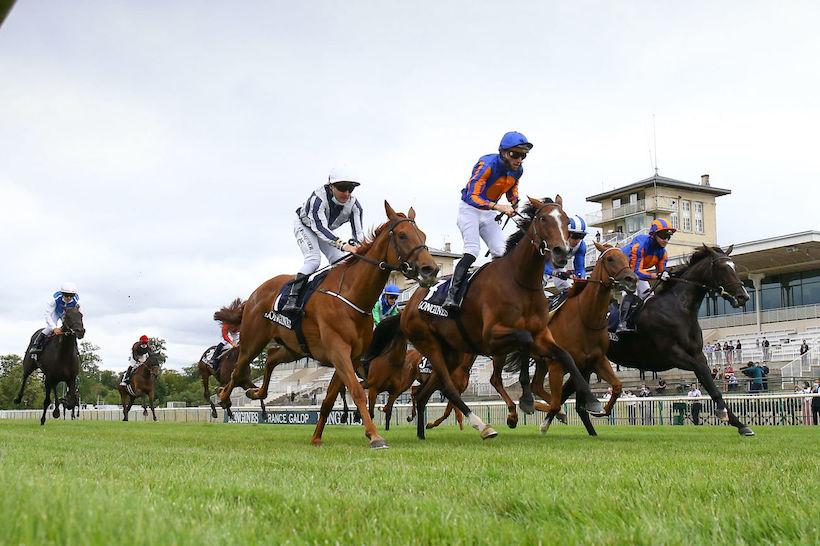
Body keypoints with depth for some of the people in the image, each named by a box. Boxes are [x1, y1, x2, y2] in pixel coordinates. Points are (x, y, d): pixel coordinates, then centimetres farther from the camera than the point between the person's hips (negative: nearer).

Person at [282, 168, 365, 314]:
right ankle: (292, 299, -29)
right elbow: (320, 228, -49)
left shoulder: (353, 205, -25)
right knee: (313, 259, -27)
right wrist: (343, 245, -62)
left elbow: (358, 232, -25)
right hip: (305, 226, -6)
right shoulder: (318, 198, -41)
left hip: (327, 231, 6)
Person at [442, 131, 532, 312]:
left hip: (489, 213, 7)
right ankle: (452, 295, -28)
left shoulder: (517, 170, -5)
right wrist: (498, 207, -46)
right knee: (472, 251, -23)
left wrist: (515, 204, -5)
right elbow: (473, 197, -33)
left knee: (501, 253, -6)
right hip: (470, 209, -7)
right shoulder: (487, 165, -27)